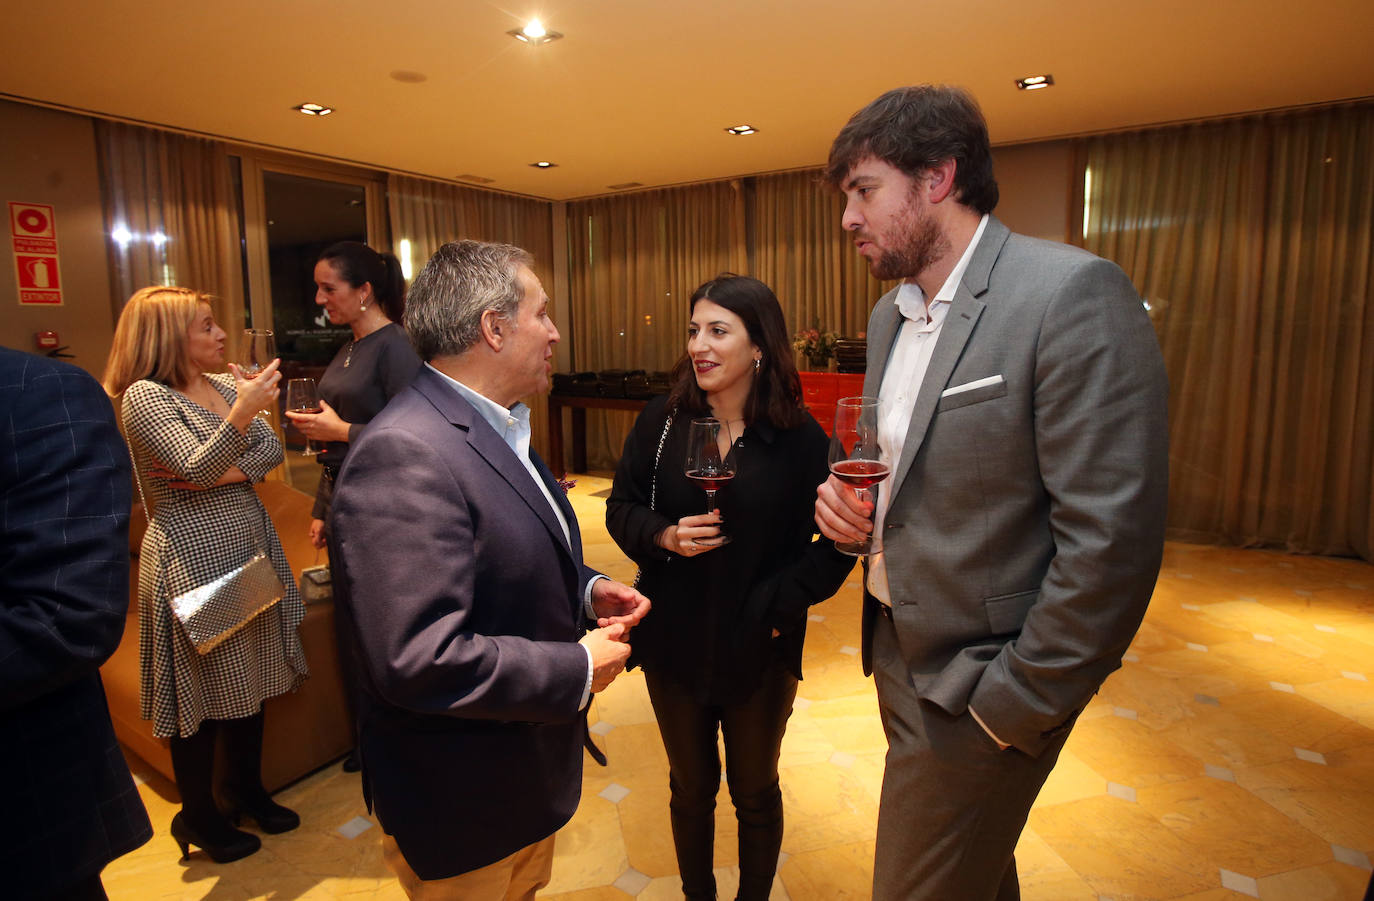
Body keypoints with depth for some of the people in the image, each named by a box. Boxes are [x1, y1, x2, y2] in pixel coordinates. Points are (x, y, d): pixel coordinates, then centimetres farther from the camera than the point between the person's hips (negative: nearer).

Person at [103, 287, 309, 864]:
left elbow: (272, 450, 3)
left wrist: (230, 473, -14)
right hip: (192, 554, -7)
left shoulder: (225, 384, 9)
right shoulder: (144, 396, -11)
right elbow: (194, 470, -22)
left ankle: (246, 789, 34)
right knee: (203, 686, 5)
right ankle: (198, 818, 24)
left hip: (248, 544, 7)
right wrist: (241, 414, -35)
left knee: (250, 674, 15)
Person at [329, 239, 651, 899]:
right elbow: (419, 659, -33)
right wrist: (579, 670, -22)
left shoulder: (497, 426, 4)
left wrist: (585, 590, -3)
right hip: (464, 802, -8)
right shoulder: (402, 455, -29)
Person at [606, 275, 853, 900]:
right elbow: (621, 507, 1)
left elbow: (835, 545, -8)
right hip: (674, 641, 2)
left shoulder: (799, 438, -13)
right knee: (690, 786, 22)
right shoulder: (661, 420, -7)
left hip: (758, 651, -1)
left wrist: (778, 607, -16)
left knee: (755, 791, 21)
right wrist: (664, 536, -18)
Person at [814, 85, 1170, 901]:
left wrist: (1013, 706, -17)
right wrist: (853, 498, -5)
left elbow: (1112, 539, -23)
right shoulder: (890, 315, 6)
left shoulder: (1073, 293, -20)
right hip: (898, 652, 7)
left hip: (976, 687, -7)